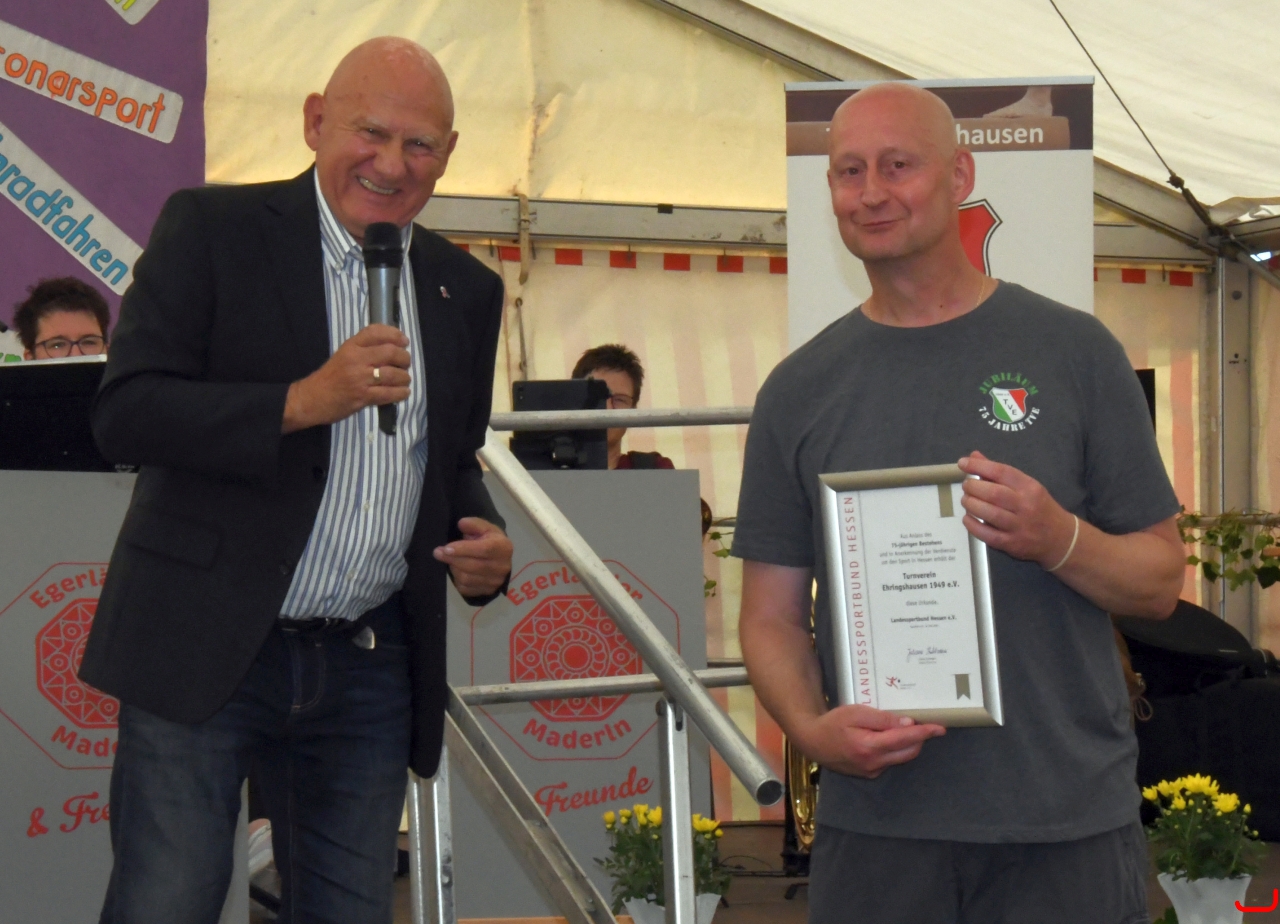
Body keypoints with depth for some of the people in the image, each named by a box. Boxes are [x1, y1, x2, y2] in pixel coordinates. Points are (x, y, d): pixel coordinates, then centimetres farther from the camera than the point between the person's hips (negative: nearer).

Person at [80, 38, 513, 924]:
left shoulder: (466, 289, 12)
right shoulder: (211, 229, -2)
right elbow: (124, 412, -11)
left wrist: (484, 540, 1)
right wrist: (301, 402, -22)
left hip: (369, 673, 5)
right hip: (206, 650, -4)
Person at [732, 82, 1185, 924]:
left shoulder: (1072, 351, 2)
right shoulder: (802, 388, 7)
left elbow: (1160, 583, 3)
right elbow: (772, 614, 7)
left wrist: (1059, 539, -16)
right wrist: (812, 727, -12)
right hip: (877, 819, 1)